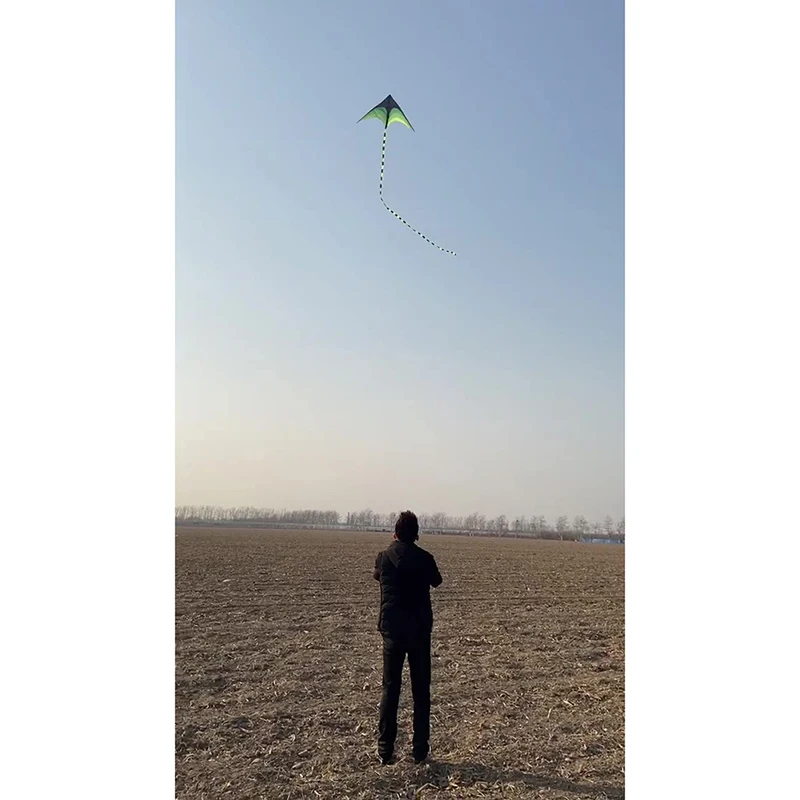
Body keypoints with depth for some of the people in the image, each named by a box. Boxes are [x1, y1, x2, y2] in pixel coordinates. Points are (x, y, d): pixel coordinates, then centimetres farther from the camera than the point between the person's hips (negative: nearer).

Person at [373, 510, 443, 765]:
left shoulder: (384, 557, -5)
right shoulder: (425, 558, -8)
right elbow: (436, 581, 13)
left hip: (392, 629, 1)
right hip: (420, 630, -1)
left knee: (390, 688, 8)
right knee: (421, 690, 9)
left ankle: (385, 749, 9)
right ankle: (420, 749, 12)